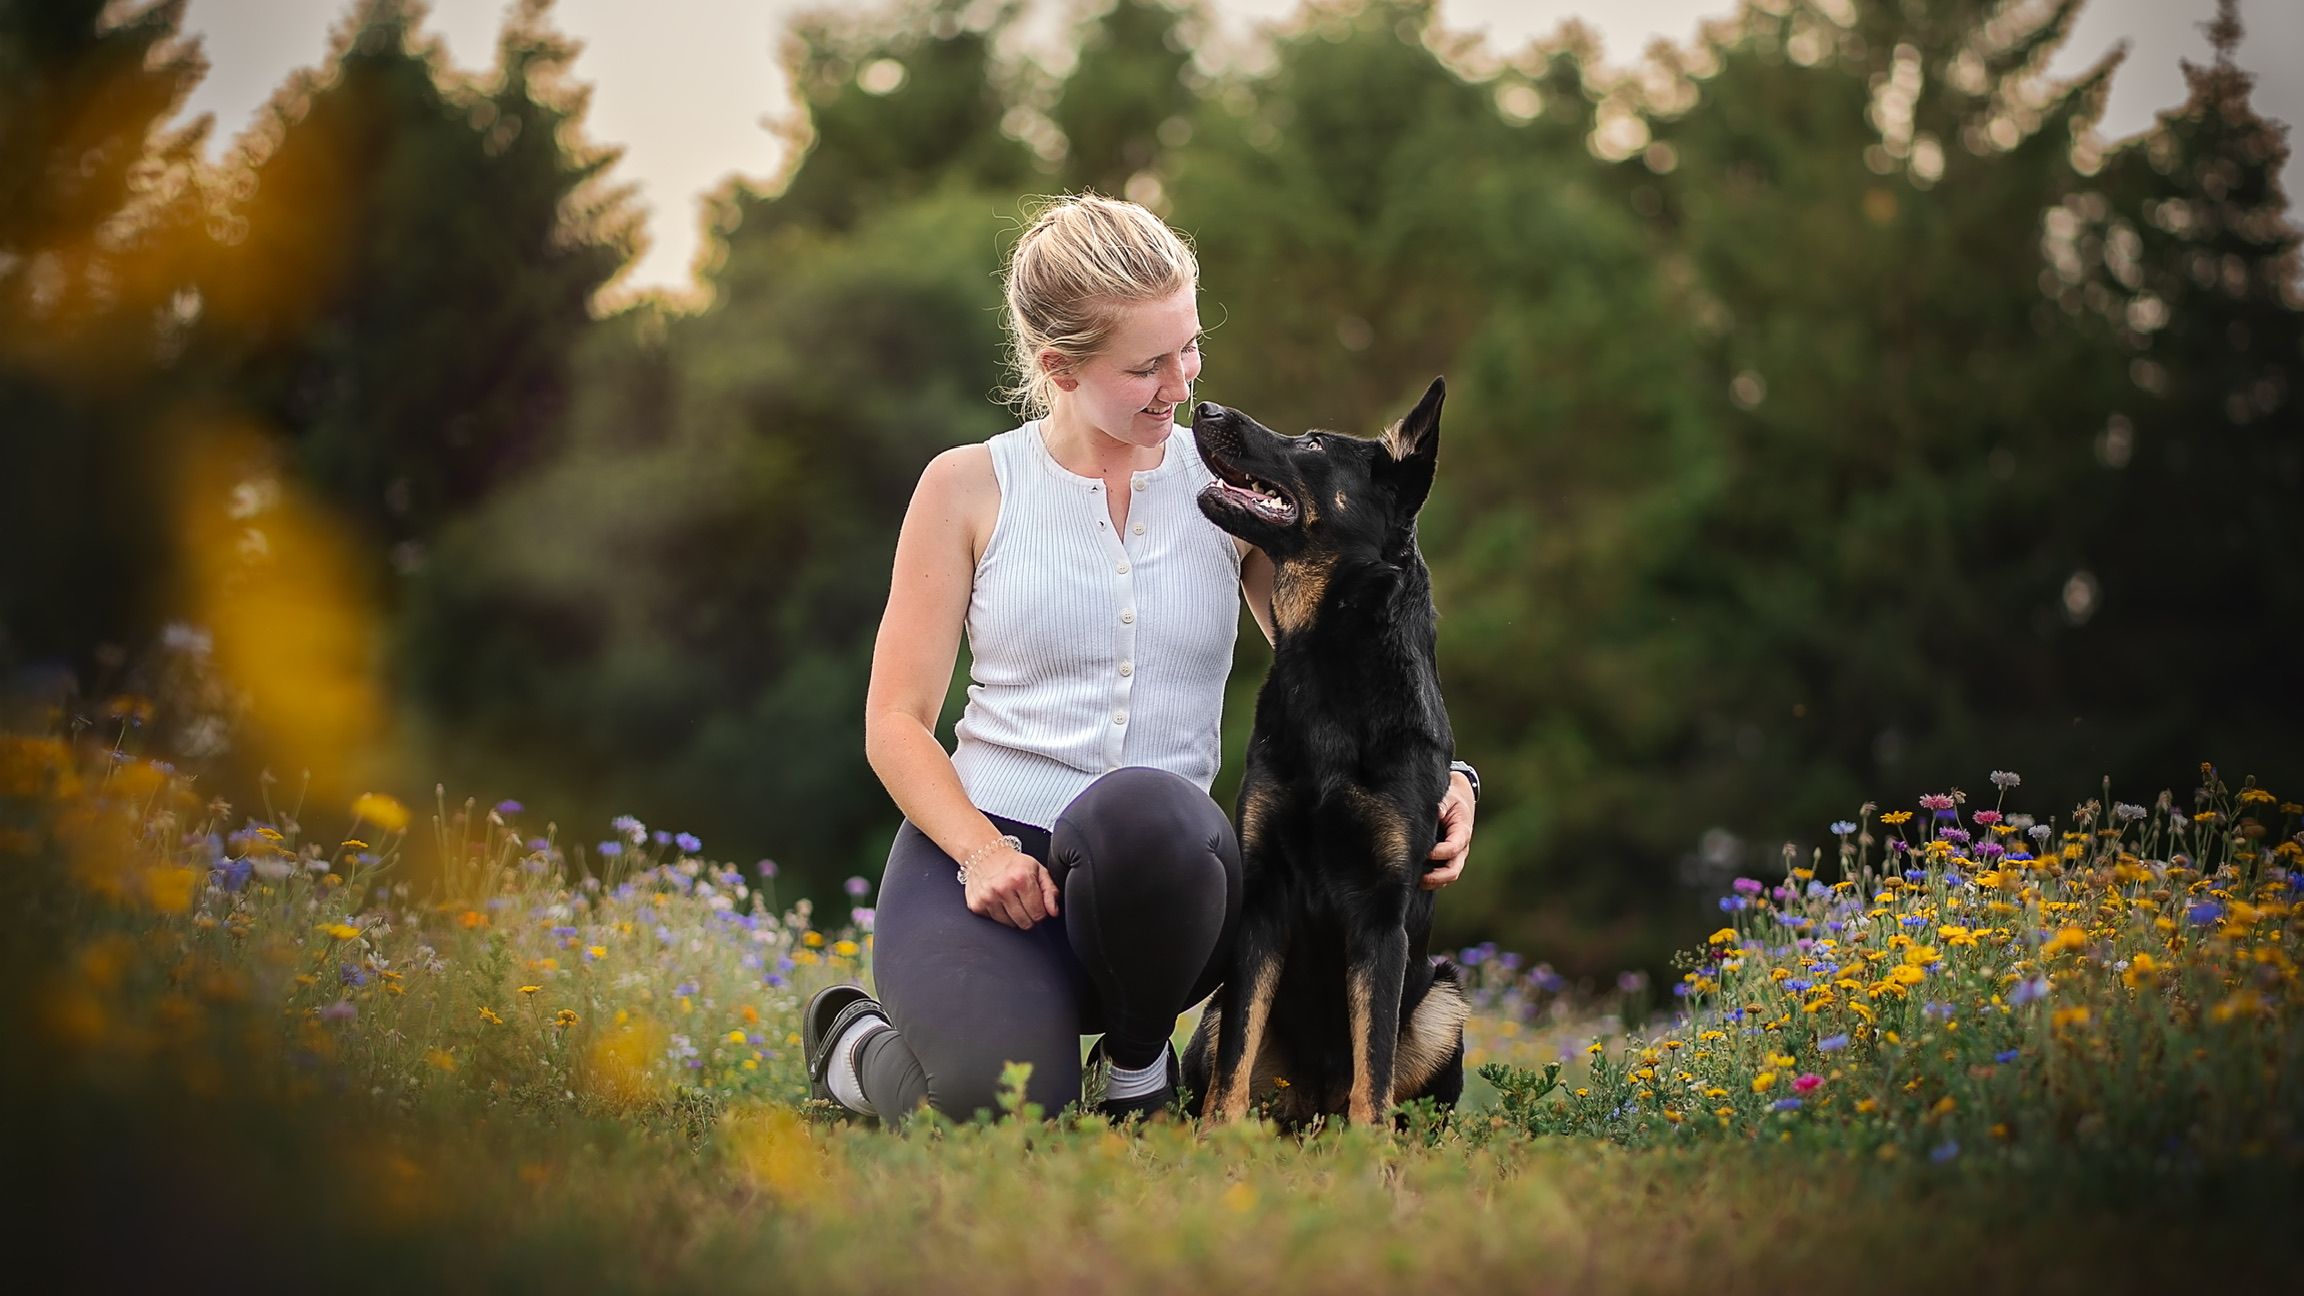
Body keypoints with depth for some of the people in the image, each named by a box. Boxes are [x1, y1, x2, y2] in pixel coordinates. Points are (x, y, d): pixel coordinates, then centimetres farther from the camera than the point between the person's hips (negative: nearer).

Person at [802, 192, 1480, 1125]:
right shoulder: (968, 487, 2)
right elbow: (896, 720, 1)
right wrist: (980, 851, -17)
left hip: (1151, 874, 2)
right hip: (978, 847, -1)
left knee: (1141, 809, -38)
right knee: (1001, 1107, -33)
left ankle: (1139, 1061, -8)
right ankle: (860, 1050, 5)